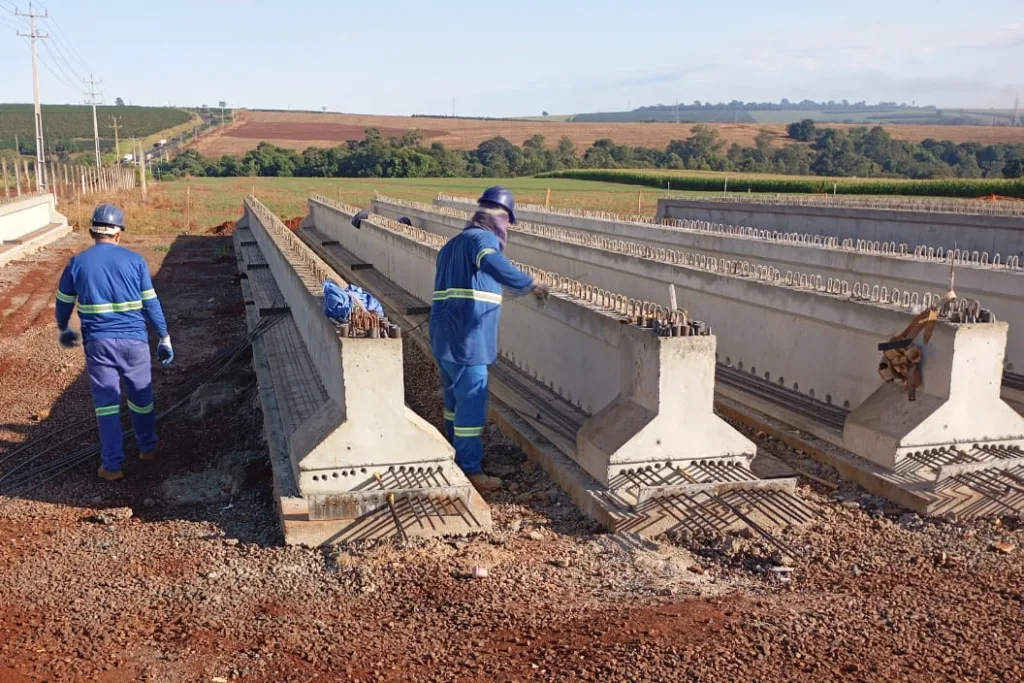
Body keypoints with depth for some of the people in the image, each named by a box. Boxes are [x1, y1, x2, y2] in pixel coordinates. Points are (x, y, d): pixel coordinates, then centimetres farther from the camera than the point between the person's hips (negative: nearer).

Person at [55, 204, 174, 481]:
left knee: (106, 402, 6)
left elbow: (63, 303, 9)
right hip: (134, 340, 0)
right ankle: (147, 448, 35)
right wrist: (165, 338, 6)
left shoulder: (77, 263, -1)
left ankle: (113, 465, 9)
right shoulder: (134, 260, -4)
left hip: (98, 342, 0)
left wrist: (64, 329, 29)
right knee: (141, 397, 18)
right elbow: (151, 303, -2)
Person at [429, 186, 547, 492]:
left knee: (455, 398, 20)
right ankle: (471, 471, -1)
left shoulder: (453, 243, 20)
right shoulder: (483, 239, -10)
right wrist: (530, 285, -26)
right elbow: (493, 264, -32)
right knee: (472, 402, -5)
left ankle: (456, 457, 32)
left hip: (445, 336, 10)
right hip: (465, 340, -10)